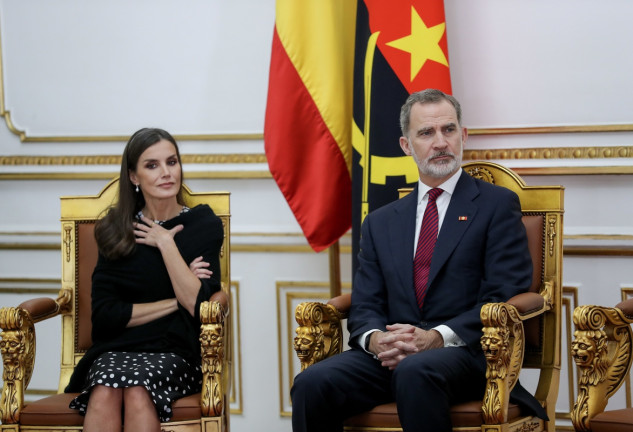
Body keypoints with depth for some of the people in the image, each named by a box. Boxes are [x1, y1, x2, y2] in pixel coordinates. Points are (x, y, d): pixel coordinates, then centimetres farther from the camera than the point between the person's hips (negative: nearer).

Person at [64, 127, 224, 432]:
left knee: (138, 392, -35)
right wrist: (176, 301, -4)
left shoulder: (204, 224, 5)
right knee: (104, 393, -34)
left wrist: (165, 243, -7)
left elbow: (199, 305, -9)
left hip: (175, 353, -1)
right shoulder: (116, 232, 10)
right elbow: (105, 314, 1)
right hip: (117, 349, 2)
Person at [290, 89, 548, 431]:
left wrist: (439, 337, -17)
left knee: (415, 371, -39)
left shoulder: (497, 205, 8)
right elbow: (365, 306, 15)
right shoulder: (380, 222, 22)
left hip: (466, 353, -4)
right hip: (390, 354, 4)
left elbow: (505, 297, -3)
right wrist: (375, 338, -11)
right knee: (312, 384, -26)